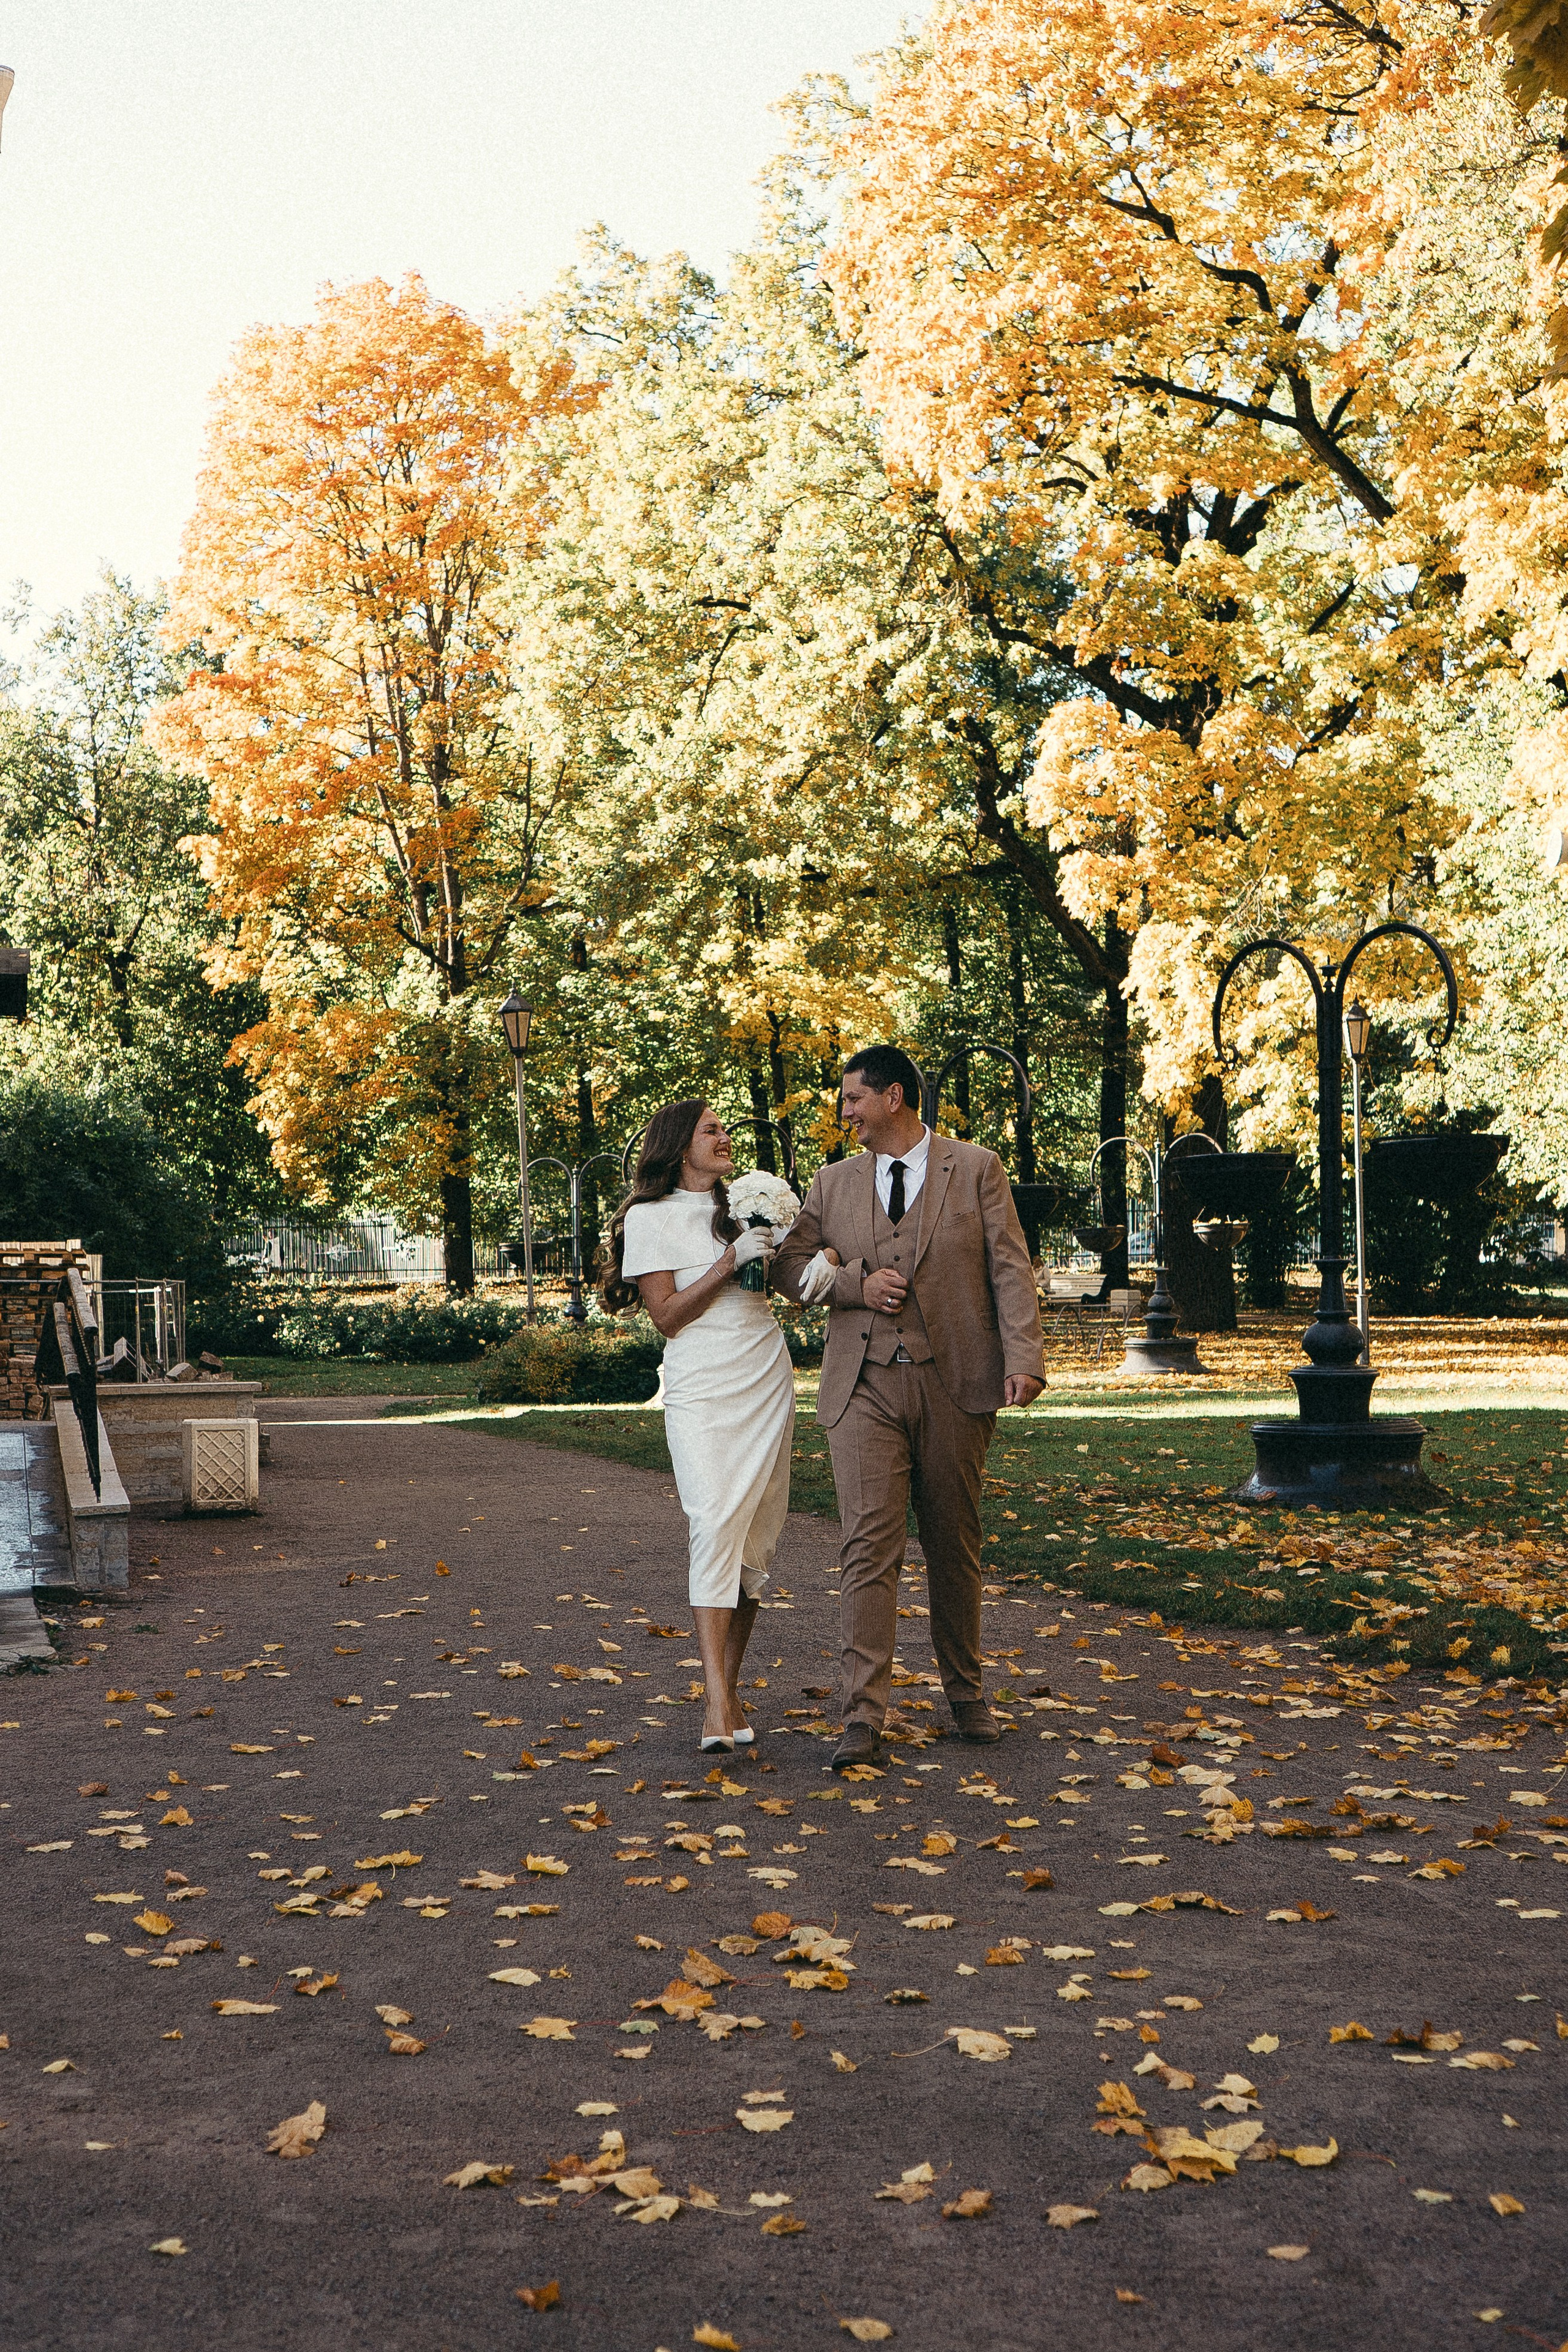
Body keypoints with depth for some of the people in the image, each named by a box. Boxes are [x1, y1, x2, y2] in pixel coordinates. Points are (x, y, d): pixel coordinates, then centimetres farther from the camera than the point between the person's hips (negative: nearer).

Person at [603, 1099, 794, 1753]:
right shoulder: (650, 1216, 0)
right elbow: (668, 1315, -6)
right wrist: (730, 1261, -13)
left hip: (769, 1383, 5)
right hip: (702, 1387, -5)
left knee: (756, 1540, 3)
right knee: (716, 1526, -18)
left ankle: (730, 1690, 11)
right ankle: (718, 1704, -20)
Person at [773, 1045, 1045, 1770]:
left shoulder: (977, 1169, 5)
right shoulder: (833, 1182, 13)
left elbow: (1010, 1268, -1)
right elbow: (788, 1265, 14)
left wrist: (1024, 1358, -14)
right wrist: (855, 1282, -5)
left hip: (954, 1384, -1)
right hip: (864, 1386, 1)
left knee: (955, 1547, 9)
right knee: (869, 1546, -8)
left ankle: (965, 1694, 25)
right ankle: (863, 1716, -9)